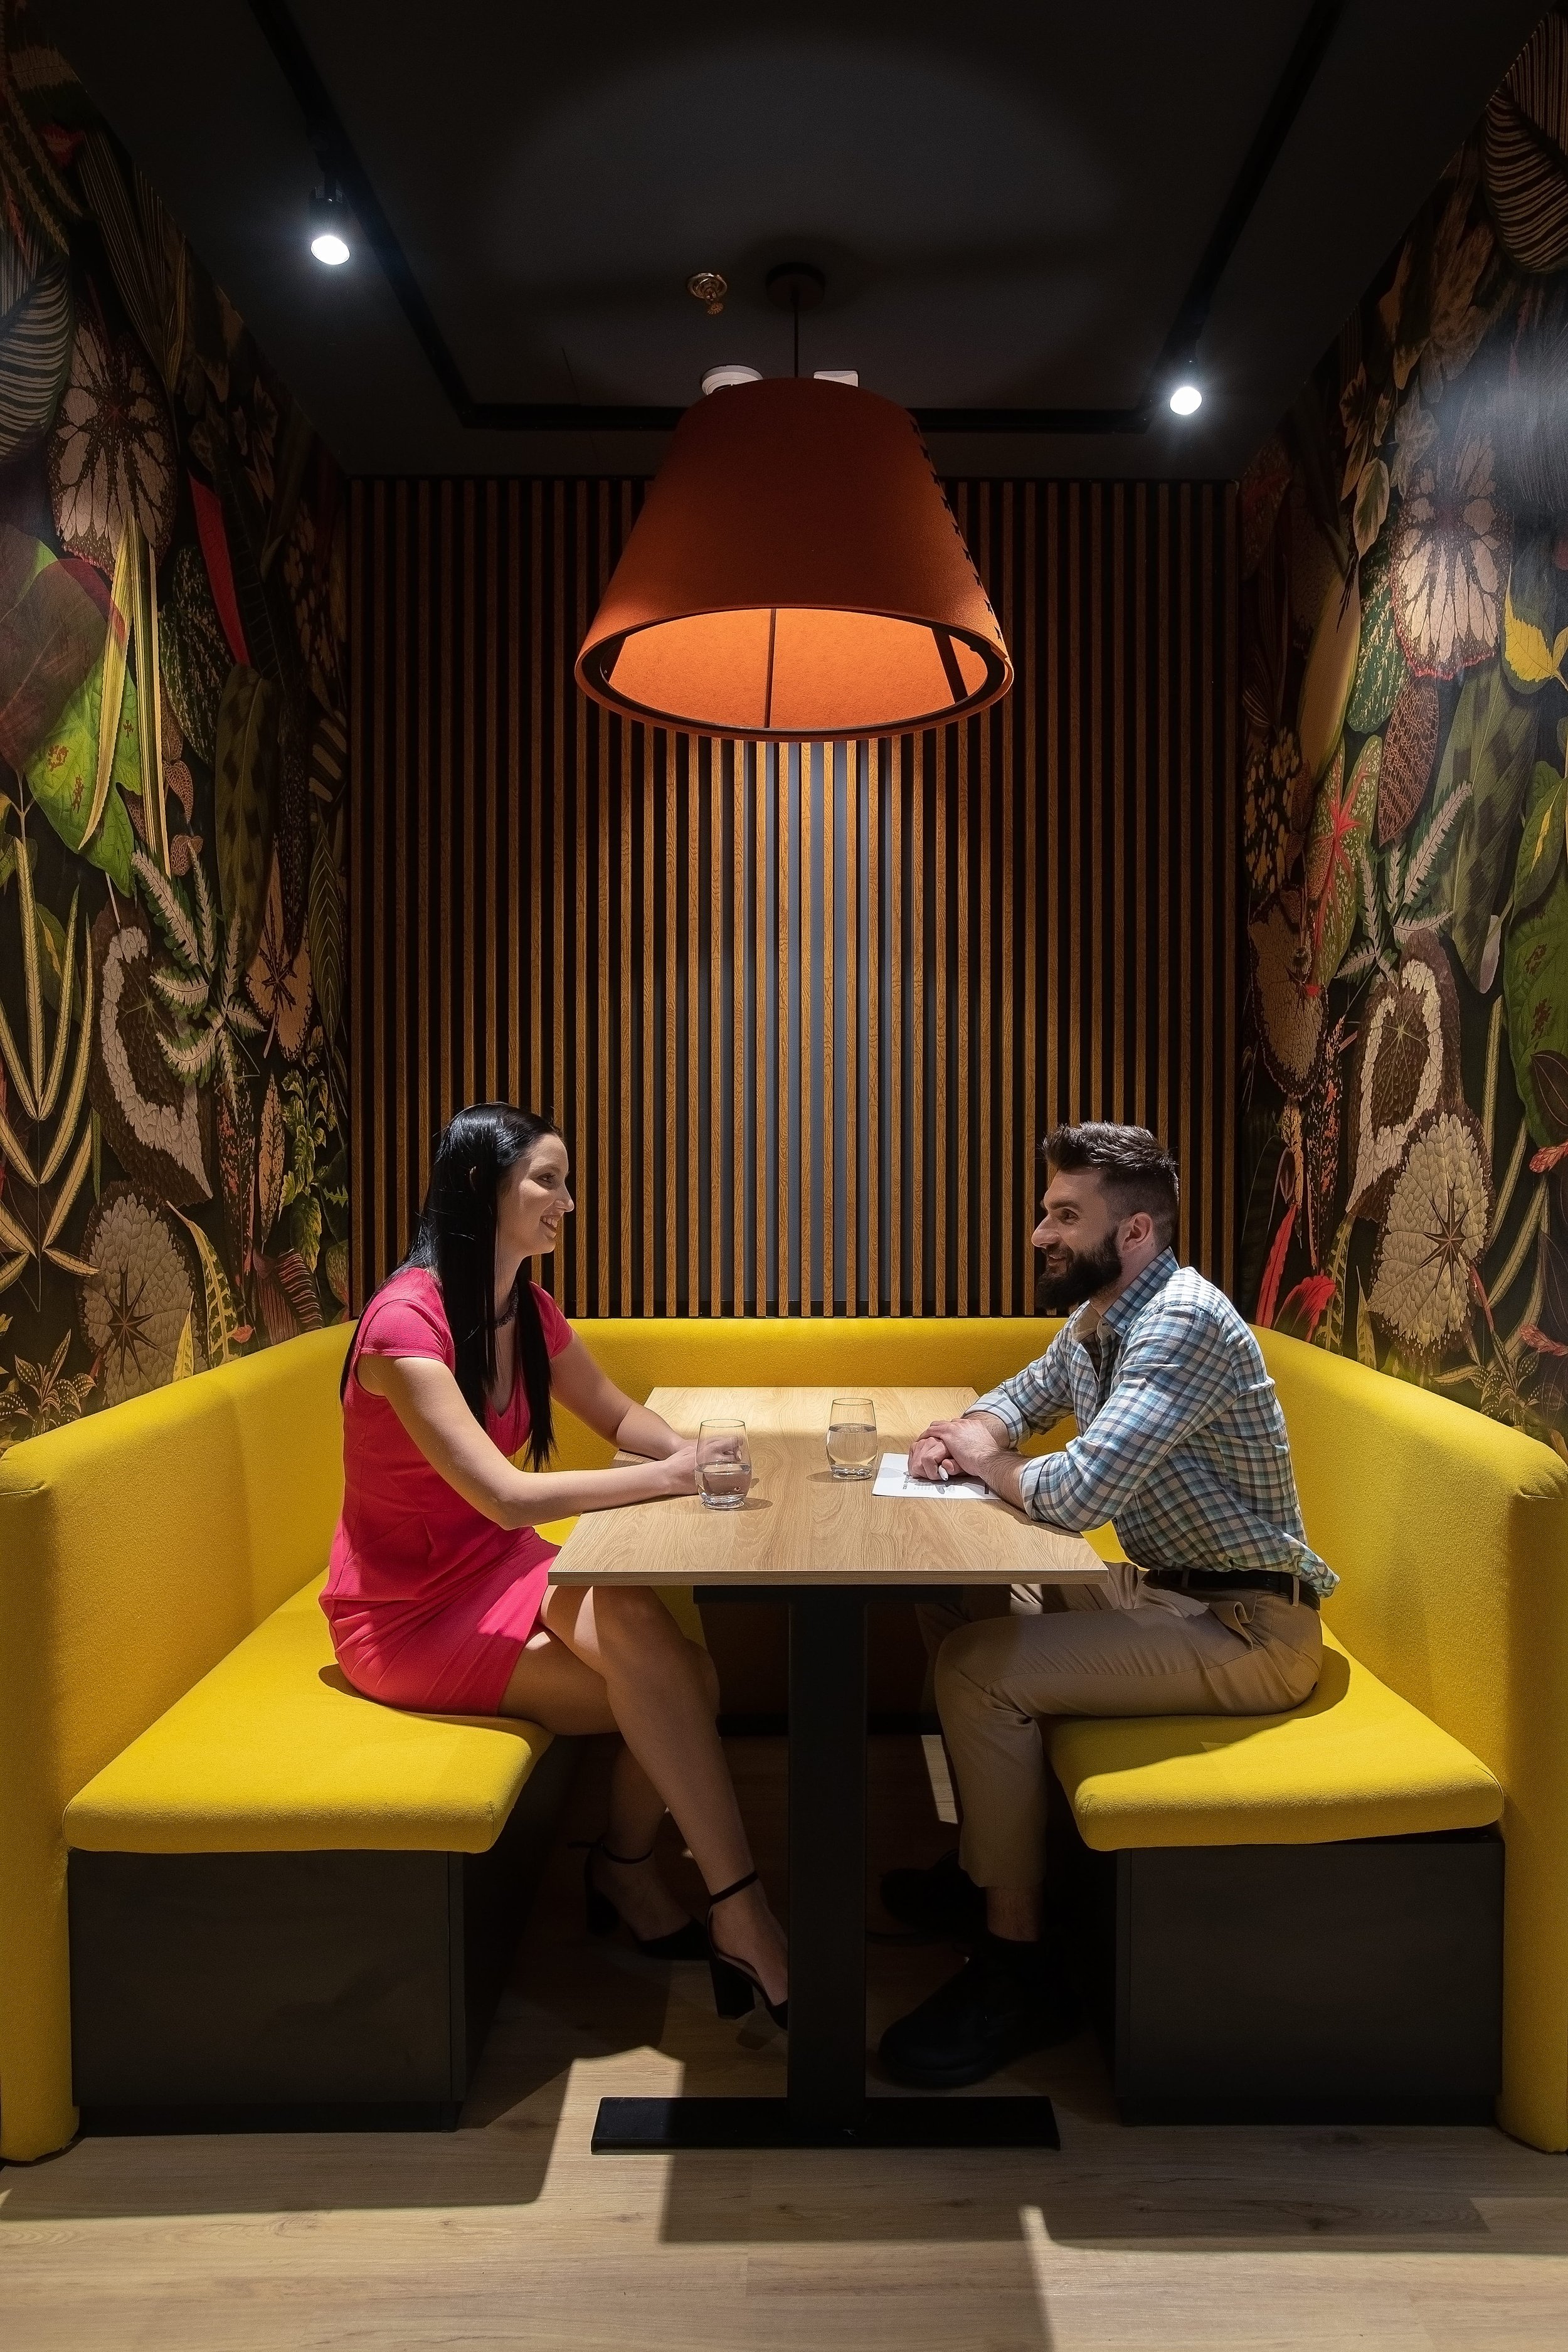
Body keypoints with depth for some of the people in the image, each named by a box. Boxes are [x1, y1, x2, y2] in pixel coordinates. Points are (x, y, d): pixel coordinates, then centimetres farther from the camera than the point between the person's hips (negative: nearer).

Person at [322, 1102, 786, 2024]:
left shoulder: (529, 1311, 2)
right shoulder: (407, 1322, -23)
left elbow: (619, 1416, 15)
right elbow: (509, 1497, -30)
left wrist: (690, 1450, -6)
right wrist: (667, 1477, -24)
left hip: (501, 1569, 7)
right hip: (411, 1610, -6)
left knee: (687, 1672, -18)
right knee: (654, 1682, -21)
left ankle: (628, 1868, 7)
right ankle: (742, 1916, -5)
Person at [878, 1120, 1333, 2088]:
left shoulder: (1183, 1320, -24)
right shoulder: (1095, 1320, 6)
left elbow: (1079, 1492, -33)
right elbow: (1020, 1398, 24)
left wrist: (985, 1462, -12)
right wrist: (962, 1433, 0)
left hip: (1249, 1629, -10)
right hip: (1169, 1589, 10)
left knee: (981, 1671, -20)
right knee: (972, 1614, 13)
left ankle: (1020, 1960, -3)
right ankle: (984, 1868, 25)